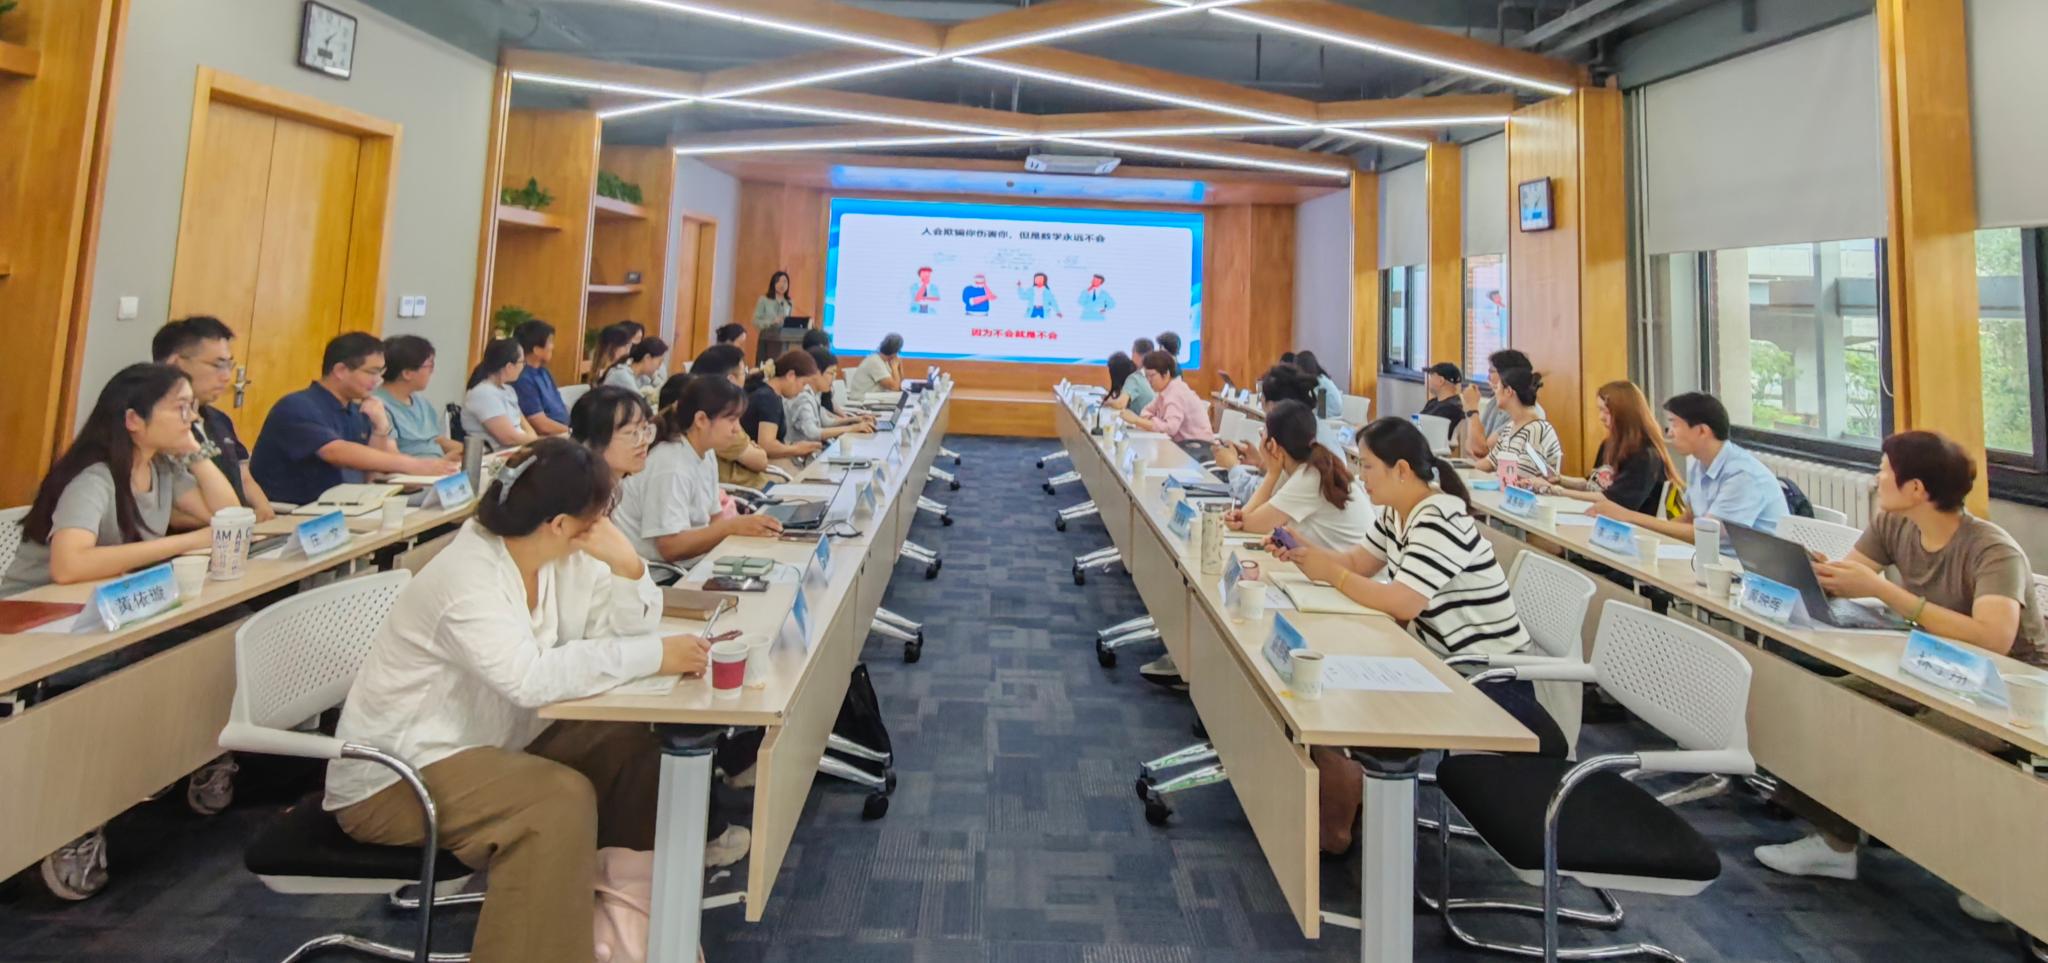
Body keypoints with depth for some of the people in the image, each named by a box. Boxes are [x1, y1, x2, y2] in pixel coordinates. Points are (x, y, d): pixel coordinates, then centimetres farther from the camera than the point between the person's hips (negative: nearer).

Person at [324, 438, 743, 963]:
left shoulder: (562, 557, -3)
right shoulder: (467, 579, -28)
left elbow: (619, 632, -4)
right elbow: (533, 678, -40)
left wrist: (626, 565, -22)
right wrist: (653, 656, -38)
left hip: (485, 741, 8)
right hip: (394, 773, -8)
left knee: (631, 747, -6)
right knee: (560, 798, -29)